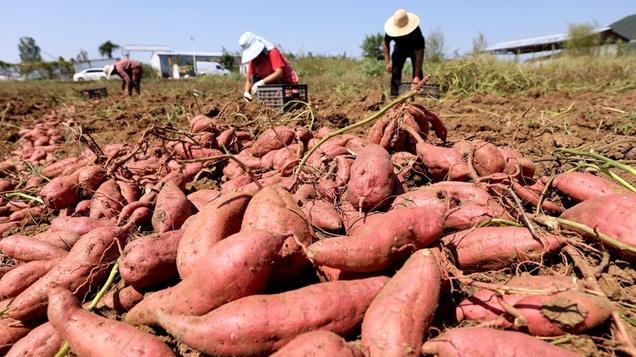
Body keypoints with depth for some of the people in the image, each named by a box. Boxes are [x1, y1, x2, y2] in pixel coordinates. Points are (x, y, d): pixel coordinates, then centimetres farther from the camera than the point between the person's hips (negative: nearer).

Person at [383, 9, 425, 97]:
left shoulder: (415, 31, -40)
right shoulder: (390, 29, -30)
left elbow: (419, 54, -39)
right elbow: (386, 44, -9)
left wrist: (417, 76, -44)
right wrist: (387, 62, -18)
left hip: (415, 49, -3)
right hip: (400, 48, 3)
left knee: (417, 71, -16)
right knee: (395, 71, -11)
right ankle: (394, 95, -11)